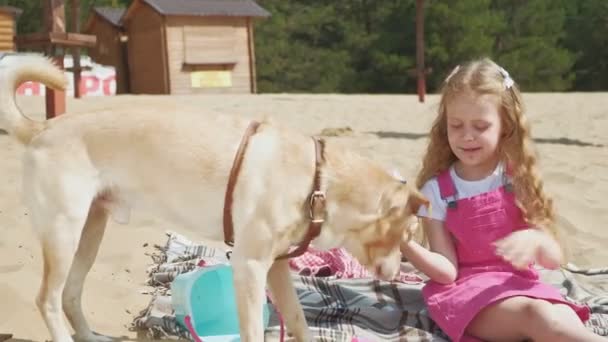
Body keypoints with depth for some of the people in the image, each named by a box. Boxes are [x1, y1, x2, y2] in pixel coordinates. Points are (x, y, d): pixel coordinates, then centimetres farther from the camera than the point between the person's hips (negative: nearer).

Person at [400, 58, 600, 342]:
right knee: (542, 319, -34)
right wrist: (404, 243, -29)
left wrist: (535, 240, -25)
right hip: (465, 289, -2)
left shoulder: (517, 178, 2)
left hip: (518, 284, 2)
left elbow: (554, 260, 0)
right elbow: (447, 271, -9)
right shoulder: (437, 189, -3)